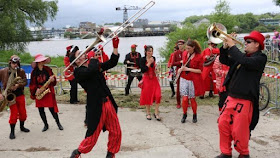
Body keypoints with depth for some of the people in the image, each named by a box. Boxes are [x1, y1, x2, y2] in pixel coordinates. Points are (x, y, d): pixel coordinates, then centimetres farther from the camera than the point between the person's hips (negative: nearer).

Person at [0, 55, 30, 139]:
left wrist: (18, 85, -19)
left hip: (20, 94, 3)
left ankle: (22, 127, 35)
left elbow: (25, 82, 1)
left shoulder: (21, 71, 1)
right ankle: (12, 132, 10)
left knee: (22, 112, 11)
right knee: (14, 113, -6)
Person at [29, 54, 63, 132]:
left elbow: (53, 79, 5)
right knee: (41, 110, 6)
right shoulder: (34, 72, 1)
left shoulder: (48, 69, 1)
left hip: (48, 92, -1)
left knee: (52, 109, -4)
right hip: (39, 93, 2)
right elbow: (32, 84, 4)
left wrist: (52, 79, -18)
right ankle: (45, 125, 22)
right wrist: (36, 90, -12)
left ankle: (58, 123, 14)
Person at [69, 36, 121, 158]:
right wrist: (94, 58, -10)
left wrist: (115, 47, 4)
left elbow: (112, 63, 14)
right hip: (96, 107, -7)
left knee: (116, 132, 10)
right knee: (92, 136, 3)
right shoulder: (78, 72, -9)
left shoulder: (96, 66, 13)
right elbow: (91, 70, -29)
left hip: (108, 103, 7)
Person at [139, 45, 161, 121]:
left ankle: (156, 113, 5)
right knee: (147, 96, 5)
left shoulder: (153, 58, 5)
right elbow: (143, 70, -20)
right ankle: (148, 113, 21)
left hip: (154, 79, 4)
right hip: (147, 80, -3)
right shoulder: (143, 59, -8)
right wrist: (149, 63, -18)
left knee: (158, 95, -8)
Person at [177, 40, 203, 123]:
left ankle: (194, 115, 28)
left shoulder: (199, 57, -12)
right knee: (184, 98, -4)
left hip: (193, 80, -3)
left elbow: (200, 70, -11)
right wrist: (181, 68, 0)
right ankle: (184, 114, 17)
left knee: (192, 99, 7)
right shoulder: (184, 53, 2)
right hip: (184, 79, 3)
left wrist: (188, 69, -17)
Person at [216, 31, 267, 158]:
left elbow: (245, 62, -26)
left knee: (239, 131, -2)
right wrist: (225, 47, 0)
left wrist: (232, 46, -19)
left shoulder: (260, 58, -8)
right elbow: (224, 60, 15)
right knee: (223, 124, 7)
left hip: (245, 100, -7)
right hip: (231, 97, 7)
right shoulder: (241, 56, 14)